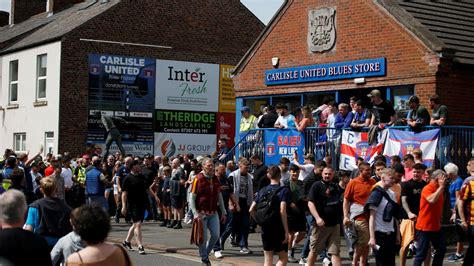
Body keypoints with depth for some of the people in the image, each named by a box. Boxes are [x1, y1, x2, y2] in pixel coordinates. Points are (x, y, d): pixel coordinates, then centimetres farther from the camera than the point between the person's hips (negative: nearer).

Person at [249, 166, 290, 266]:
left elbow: (252, 210, 6)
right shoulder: (283, 191, -9)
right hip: (279, 229, -5)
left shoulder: (262, 191, 7)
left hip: (265, 229, 5)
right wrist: (286, 231, -17)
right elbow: (282, 211, -19)